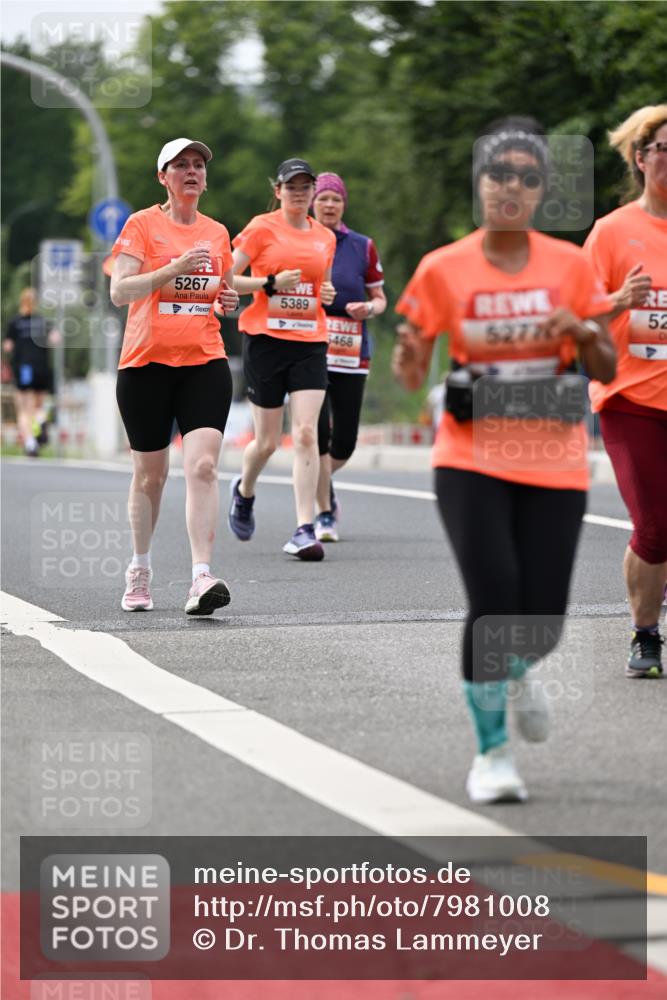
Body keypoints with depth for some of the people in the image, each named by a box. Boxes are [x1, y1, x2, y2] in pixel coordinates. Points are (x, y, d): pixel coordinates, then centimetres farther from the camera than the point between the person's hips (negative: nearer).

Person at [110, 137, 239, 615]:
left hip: (205, 362, 2)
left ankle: (202, 578, -22)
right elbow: (119, 290, -11)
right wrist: (175, 269, -21)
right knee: (151, 473, 7)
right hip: (147, 362, -2)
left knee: (203, 465, -15)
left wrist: (229, 300, 4)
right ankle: (140, 569, 28)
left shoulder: (217, 233, 13)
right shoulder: (142, 225, 0)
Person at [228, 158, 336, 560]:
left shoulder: (325, 237, 12)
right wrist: (271, 283, -15)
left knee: (306, 433, -12)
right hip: (266, 340, -3)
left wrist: (327, 294, 5)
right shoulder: (262, 228, -1)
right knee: (268, 441, 4)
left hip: (310, 342, 3)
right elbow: (226, 279, -3)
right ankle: (244, 490, 38)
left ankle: (305, 530, -12)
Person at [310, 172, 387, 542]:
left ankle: (320, 480, 35)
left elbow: (380, 298, 13)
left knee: (345, 442, 1)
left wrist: (367, 308, -8)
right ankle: (325, 514, 1)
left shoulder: (362, 247, 7)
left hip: (351, 355, 2)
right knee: (319, 432, -13)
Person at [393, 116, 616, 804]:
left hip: (552, 464, 2)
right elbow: (410, 374, 3)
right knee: (493, 602, -18)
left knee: (541, 622, -2)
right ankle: (491, 754, -1)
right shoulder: (442, 270, -2)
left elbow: (606, 369, 5)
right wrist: (407, 355, -21)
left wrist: (581, 331, -16)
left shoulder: (570, 265, 2)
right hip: (472, 462, -2)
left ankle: (516, 673, 37)